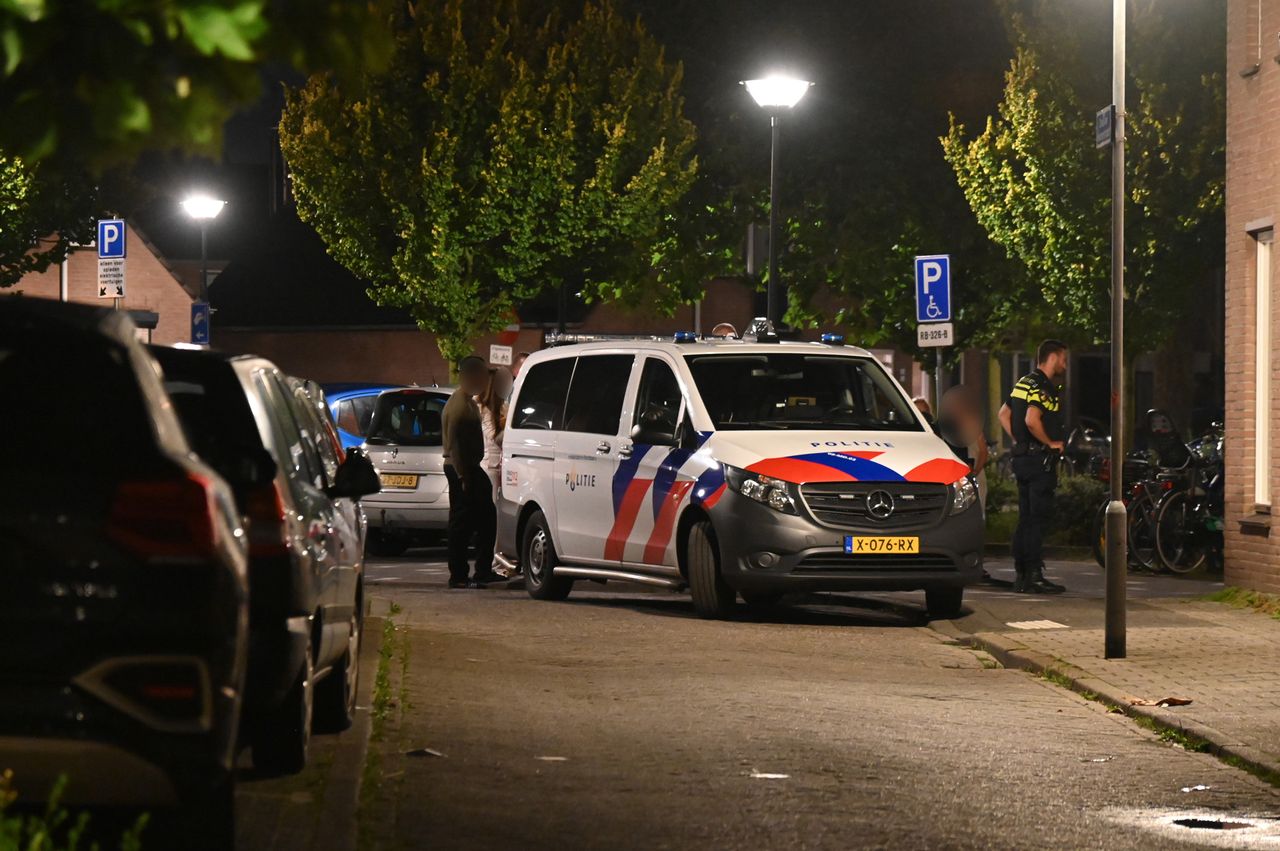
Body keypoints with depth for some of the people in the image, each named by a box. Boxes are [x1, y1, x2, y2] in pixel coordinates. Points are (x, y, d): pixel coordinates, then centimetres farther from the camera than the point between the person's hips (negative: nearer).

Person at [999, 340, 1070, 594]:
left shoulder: (1024, 383, 16)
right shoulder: (1043, 387, -15)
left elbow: (1004, 415, 23)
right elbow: (1032, 420, -28)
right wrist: (1051, 443, -15)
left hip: (1022, 456, 10)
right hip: (1040, 458, -10)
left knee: (1026, 519, 12)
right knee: (1039, 518, -9)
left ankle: (1021, 575, 14)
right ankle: (1034, 576, -11)